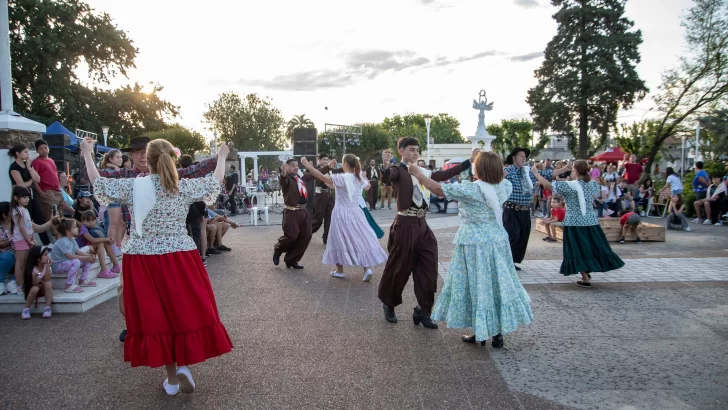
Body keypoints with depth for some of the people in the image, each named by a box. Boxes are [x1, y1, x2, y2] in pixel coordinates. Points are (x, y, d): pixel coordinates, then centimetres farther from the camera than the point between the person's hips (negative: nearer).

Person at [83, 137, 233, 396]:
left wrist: (87, 155, 21)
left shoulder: (133, 187, -6)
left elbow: (98, 184, 7)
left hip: (144, 262, 1)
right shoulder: (185, 187, -6)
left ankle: (171, 379, 18)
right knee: (188, 310, 14)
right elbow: (215, 181, 8)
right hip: (180, 259, 0)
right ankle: (183, 364, 0)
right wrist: (221, 156, 24)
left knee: (156, 315, 10)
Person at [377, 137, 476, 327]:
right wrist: (386, 165, -52)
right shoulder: (398, 171, -8)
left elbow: (445, 174, 16)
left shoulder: (422, 172, 13)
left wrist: (469, 161, 14)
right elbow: (388, 177, -30)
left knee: (428, 269, 7)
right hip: (405, 225, -7)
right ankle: (388, 304, 29)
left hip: (422, 225, 7)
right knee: (398, 268, 6)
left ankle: (422, 311, 19)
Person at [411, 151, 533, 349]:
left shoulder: (468, 189, -19)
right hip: (497, 240, 5)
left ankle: (480, 333, 19)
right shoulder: (504, 187, -4)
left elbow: (437, 188, -11)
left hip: (474, 243, -5)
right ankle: (498, 333, 22)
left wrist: (417, 173, 2)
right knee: (498, 284, 13)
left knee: (477, 285, 8)